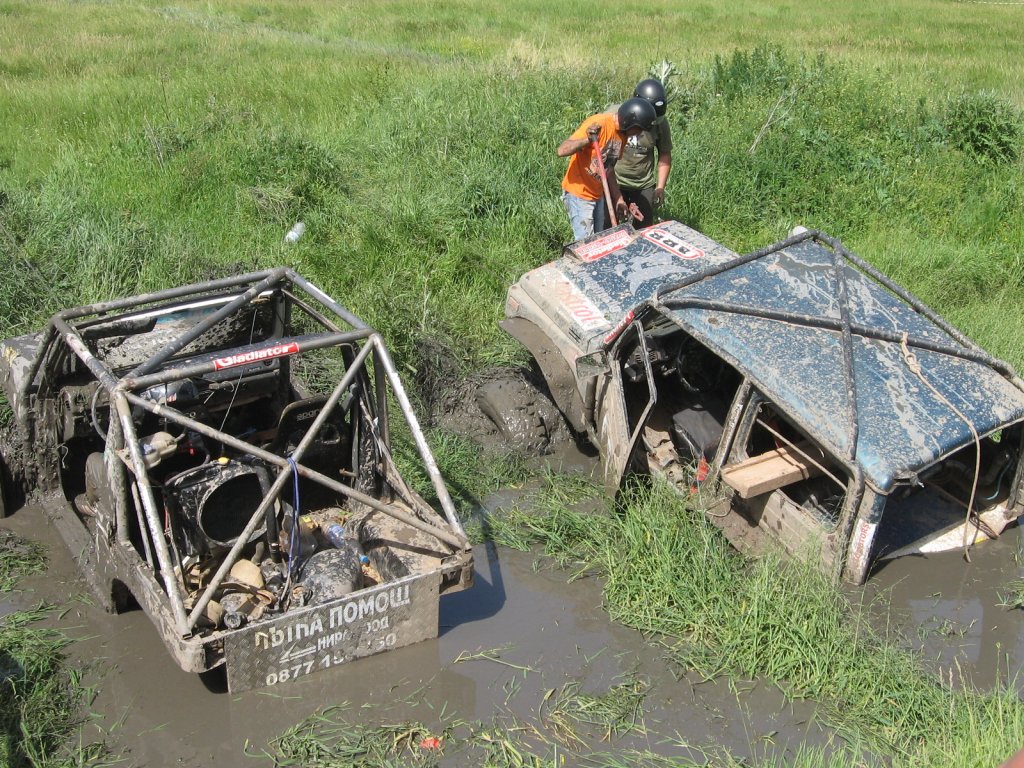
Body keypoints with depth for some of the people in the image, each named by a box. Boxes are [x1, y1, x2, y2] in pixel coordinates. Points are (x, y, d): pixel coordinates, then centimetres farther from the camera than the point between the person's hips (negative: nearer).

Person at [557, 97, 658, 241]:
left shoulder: (622, 132, 3)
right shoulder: (597, 124, -22)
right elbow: (562, 151, -27)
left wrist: (618, 198, 14)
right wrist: (587, 140, -43)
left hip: (599, 194, 8)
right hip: (579, 193, -8)